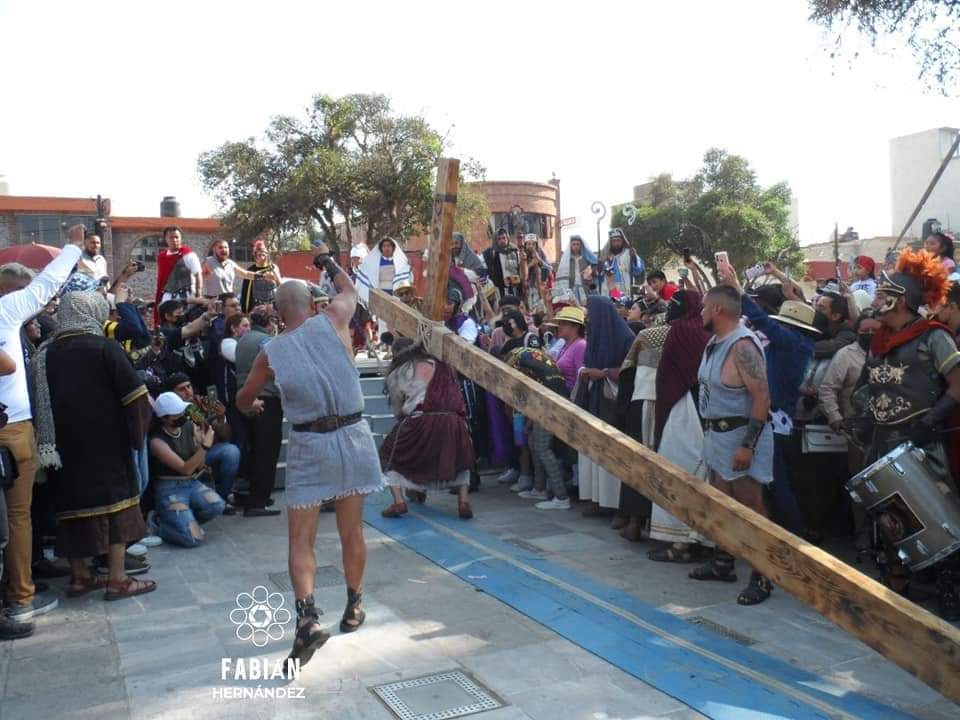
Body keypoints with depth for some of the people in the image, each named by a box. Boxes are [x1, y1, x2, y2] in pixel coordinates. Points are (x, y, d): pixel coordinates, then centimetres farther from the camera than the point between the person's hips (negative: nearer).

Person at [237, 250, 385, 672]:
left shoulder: (272, 353, 0)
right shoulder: (332, 321, -3)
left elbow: (243, 401, 18)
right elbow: (350, 290, 21)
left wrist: (253, 406, 41)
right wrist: (327, 261, 37)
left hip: (308, 445, -1)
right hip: (352, 436, 2)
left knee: (301, 539, 5)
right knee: (352, 532, 15)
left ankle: (307, 617, -11)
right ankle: (353, 609, 29)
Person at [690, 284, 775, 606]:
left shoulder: (742, 345, -20)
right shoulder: (715, 342, 9)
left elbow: (762, 397, -24)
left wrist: (748, 444, -26)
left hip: (741, 434, -10)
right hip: (717, 433, 10)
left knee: (750, 506, -3)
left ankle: (762, 577, 6)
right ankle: (723, 563, 30)